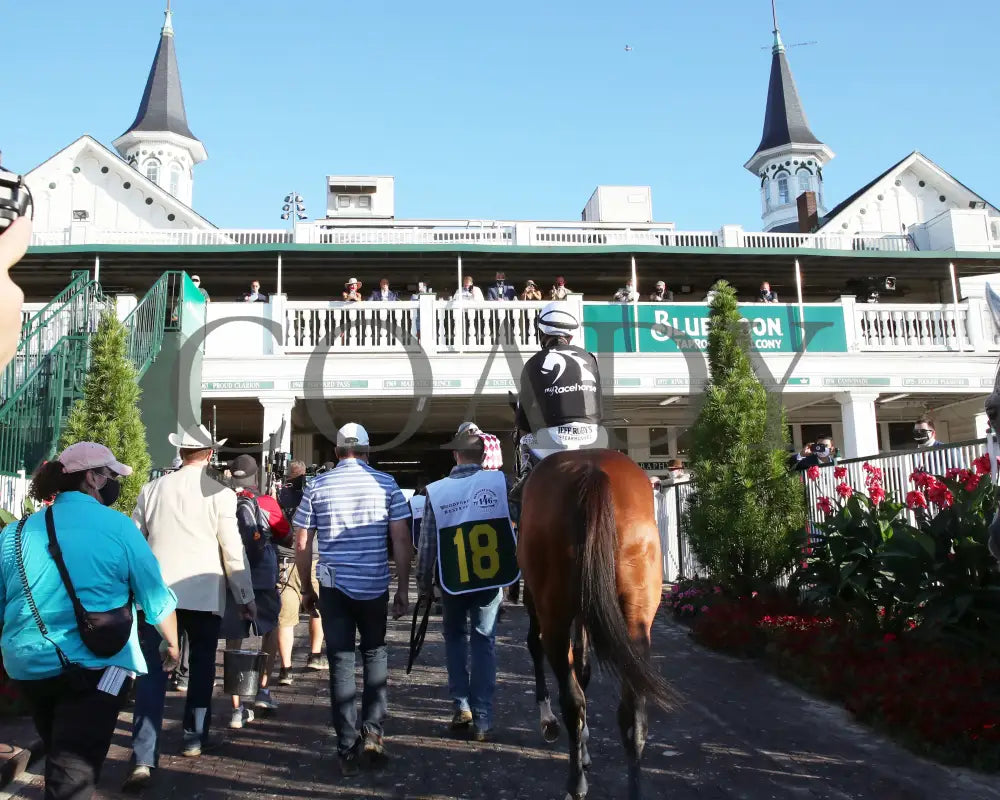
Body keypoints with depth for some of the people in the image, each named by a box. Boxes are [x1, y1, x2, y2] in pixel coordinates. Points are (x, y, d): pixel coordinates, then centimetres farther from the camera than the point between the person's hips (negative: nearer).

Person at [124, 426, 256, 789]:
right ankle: (195, 736, 28)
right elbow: (233, 551, -4)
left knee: (152, 671, 1)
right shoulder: (220, 494, -4)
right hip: (203, 593, -2)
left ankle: (143, 758, -6)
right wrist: (246, 597, 5)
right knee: (201, 665, 17)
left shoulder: (152, 489, 5)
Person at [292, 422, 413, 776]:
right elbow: (401, 539, -3)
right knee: (375, 655, 18)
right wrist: (403, 588, 3)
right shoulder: (386, 484, 1)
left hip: (333, 586, 0)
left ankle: (348, 749, 8)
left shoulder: (317, 486, 3)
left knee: (341, 663, 6)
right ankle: (372, 732, 10)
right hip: (374, 586, 0)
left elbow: (302, 543, 3)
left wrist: (306, 588, 13)